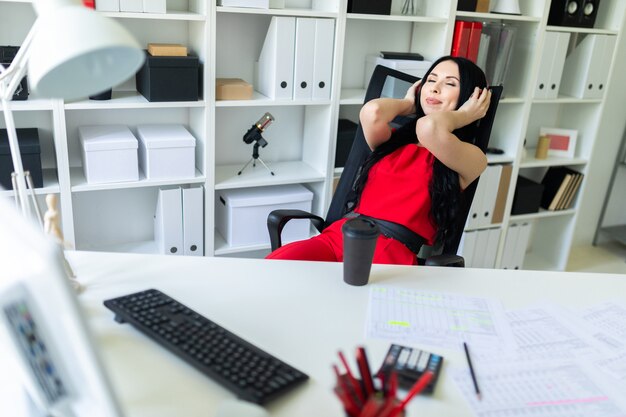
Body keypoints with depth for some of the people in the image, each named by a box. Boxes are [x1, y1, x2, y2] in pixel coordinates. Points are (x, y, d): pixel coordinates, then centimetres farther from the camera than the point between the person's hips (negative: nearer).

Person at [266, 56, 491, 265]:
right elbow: (372, 112, -4)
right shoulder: (394, 141, 21)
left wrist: (463, 116, 7)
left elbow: (429, 127, -14)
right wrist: (408, 105, 18)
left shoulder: (472, 159, 9)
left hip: (394, 254, -4)